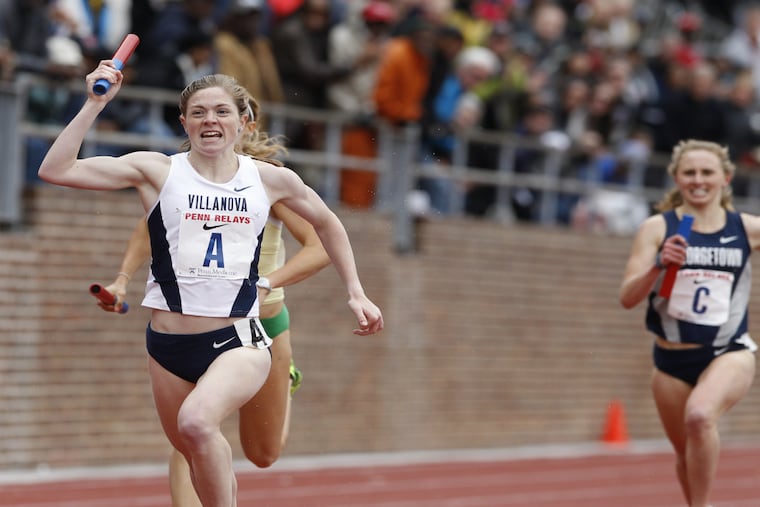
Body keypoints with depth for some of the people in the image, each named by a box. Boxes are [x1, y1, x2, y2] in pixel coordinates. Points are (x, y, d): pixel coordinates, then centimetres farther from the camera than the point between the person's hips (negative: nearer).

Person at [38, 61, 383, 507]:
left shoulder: (271, 180, 4)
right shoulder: (158, 171, 0)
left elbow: (326, 223, 24)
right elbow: (56, 170, -8)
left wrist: (356, 293, 20)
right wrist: (96, 103, -13)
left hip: (239, 341, -2)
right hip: (170, 345, 2)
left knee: (197, 423, -31)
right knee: (202, 461, 12)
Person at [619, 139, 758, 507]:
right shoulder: (658, 228, -3)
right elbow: (627, 298, -9)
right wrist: (659, 266, -26)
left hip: (729, 352, -2)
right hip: (673, 357, 2)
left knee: (700, 415, -32)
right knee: (687, 453, 14)